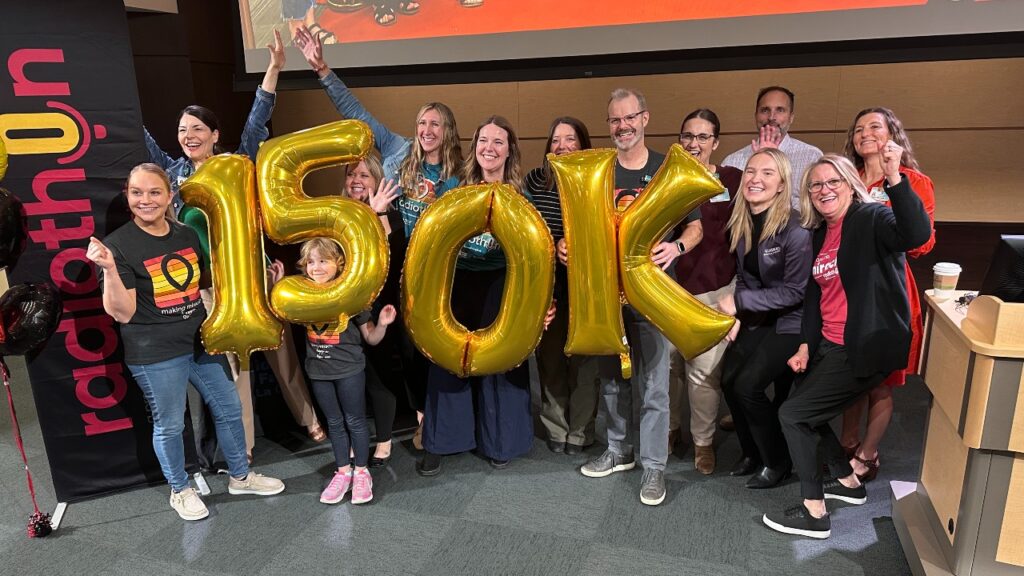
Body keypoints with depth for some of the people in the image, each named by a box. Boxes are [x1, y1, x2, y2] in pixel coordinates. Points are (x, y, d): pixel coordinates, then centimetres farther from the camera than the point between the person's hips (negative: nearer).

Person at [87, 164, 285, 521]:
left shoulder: (187, 235, 3)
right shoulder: (118, 245, -13)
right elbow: (122, 313, -17)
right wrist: (109, 268, -30)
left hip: (201, 342, 6)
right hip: (155, 356, -6)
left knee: (229, 409, 14)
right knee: (169, 425, 9)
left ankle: (241, 477, 35)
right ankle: (180, 490, 33)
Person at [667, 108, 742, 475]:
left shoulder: (733, 180, 1)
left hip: (712, 291, -2)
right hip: (668, 285, 2)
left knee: (704, 370, 0)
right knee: (668, 363, 10)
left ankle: (703, 441, 19)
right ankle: (669, 428, 31)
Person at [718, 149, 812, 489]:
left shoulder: (795, 228, -22)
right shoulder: (741, 224, 0)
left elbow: (795, 290, -21)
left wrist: (739, 302, -22)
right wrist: (736, 316, -5)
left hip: (791, 323, -7)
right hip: (758, 319, 7)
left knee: (748, 386, -13)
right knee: (729, 380, -3)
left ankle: (777, 461, 11)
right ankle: (753, 453, 21)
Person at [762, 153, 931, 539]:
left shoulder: (872, 218, -13)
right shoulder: (820, 234, 11)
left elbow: (916, 235, -35)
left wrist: (894, 177, -44)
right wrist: (805, 346, 9)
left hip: (863, 348, -9)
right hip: (829, 345, 9)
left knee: (793, 413, -8)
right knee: (806, 412, 18)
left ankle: (814, 514, 4)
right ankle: (849, 482, 38)